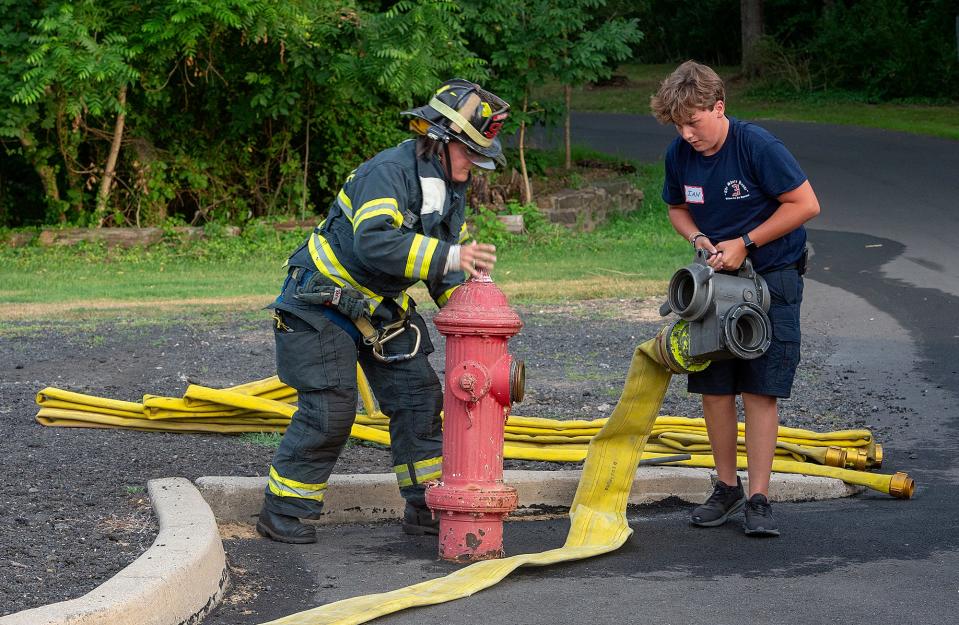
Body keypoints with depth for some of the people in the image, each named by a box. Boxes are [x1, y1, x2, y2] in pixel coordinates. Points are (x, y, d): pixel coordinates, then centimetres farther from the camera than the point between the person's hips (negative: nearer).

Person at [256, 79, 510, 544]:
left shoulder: (452, 188, 5)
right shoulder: (389, 173, -25)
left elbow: (444, 268, 12)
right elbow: (374, 243, -42)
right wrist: (448, 256, -46)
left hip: (382, 310, 9)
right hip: (324, 305, -9)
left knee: (418, 397, 3)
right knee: (329, 409, -12)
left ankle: (426, 506, 11)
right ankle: (282, 512, -1)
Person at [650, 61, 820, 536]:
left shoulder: (757, 146, -20)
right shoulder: (679, 154, -4)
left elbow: (806, 204, -16)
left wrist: (744, 243, -17)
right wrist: (698, 238, -8)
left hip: (771, 278, -5)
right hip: (715, 279, 5)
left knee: (759, 390, -7)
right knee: (714, 387, 5)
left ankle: (758, 501, -3)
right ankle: (727, 489, 19)